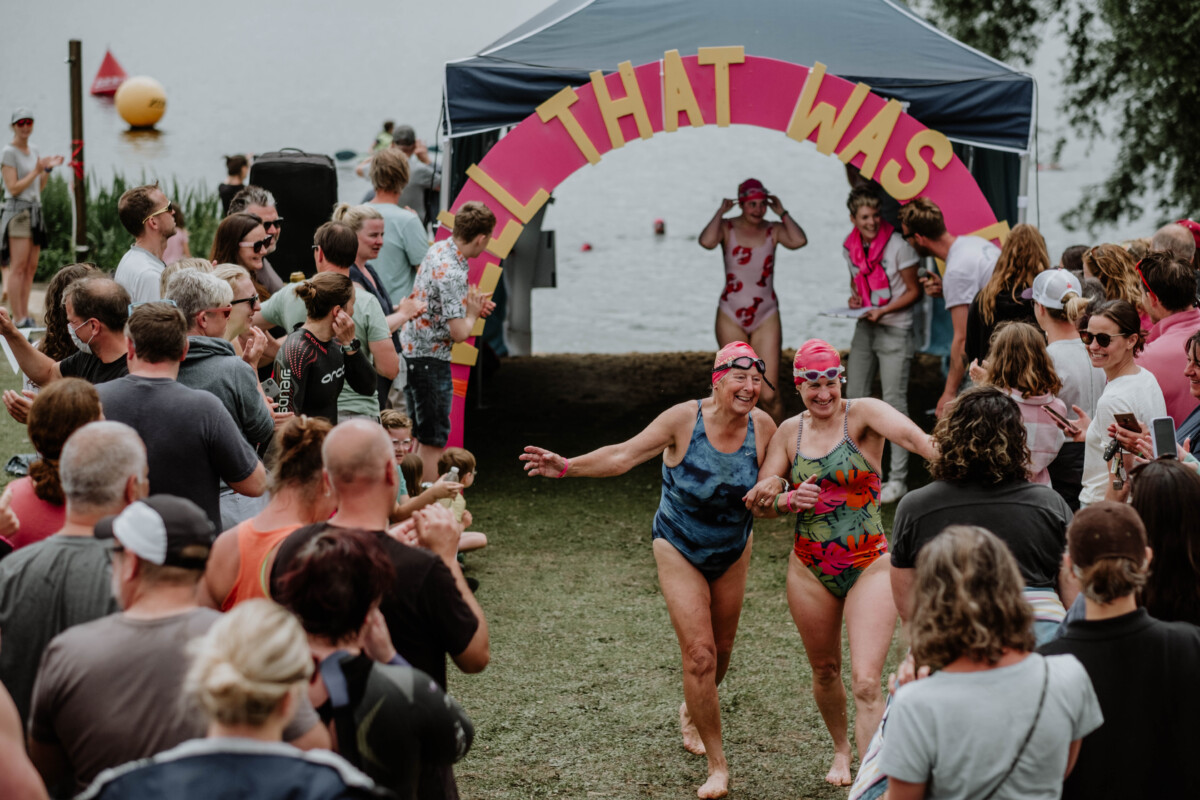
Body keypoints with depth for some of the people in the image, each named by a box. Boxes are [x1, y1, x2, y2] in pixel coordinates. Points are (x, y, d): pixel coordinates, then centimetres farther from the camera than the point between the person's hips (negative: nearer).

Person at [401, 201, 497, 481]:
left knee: (419, 435, 17)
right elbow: (459, 332, -25)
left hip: (411, 349, 10)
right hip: (430, 358, -10)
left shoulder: (439, 248, 5)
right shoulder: (453, 273, -24)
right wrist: (473, 313, -5)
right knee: (433, 439, -2)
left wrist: (472, 302, 7)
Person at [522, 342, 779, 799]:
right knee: (699, 653, -12)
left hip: (733, 551, 4)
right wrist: (567, 466, -39)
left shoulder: (763, 427, -14)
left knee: (720, 649, 17)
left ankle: (692, 711, 51)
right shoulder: (684, 419, -23)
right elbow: (624, 455, -26)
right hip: (679, 549, -4)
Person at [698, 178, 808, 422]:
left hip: (766, 318, 0)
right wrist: (720, 212, -15)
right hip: (731, 317, 0)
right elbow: (706, 242, -25)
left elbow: (799, 241, -20)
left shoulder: (773, 230, 1)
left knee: (769, 394, -7)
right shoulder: (727, 228, -3)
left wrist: (782, 212, -10)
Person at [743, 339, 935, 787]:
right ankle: (841, 749, 47)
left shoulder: (862, 414, -10)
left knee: (866, 684, -14)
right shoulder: (790, 432, 3)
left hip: (870, 565, -4)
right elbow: (759, 501, 6)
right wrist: (786, 500, -17)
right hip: (810, 570, 4)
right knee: (825, 672, 20)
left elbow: (909, 435, -32)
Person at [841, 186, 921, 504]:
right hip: (864, 329, 6)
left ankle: (898, 478, -2)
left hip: (894, 330, -6)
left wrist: (883, 311, -19)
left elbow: (914, 291, -8)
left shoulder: (898, 246, -14)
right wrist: (855, 298, -1)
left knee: (894, 401, -7)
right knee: (855, 398, 8)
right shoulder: (850, 247, 3)